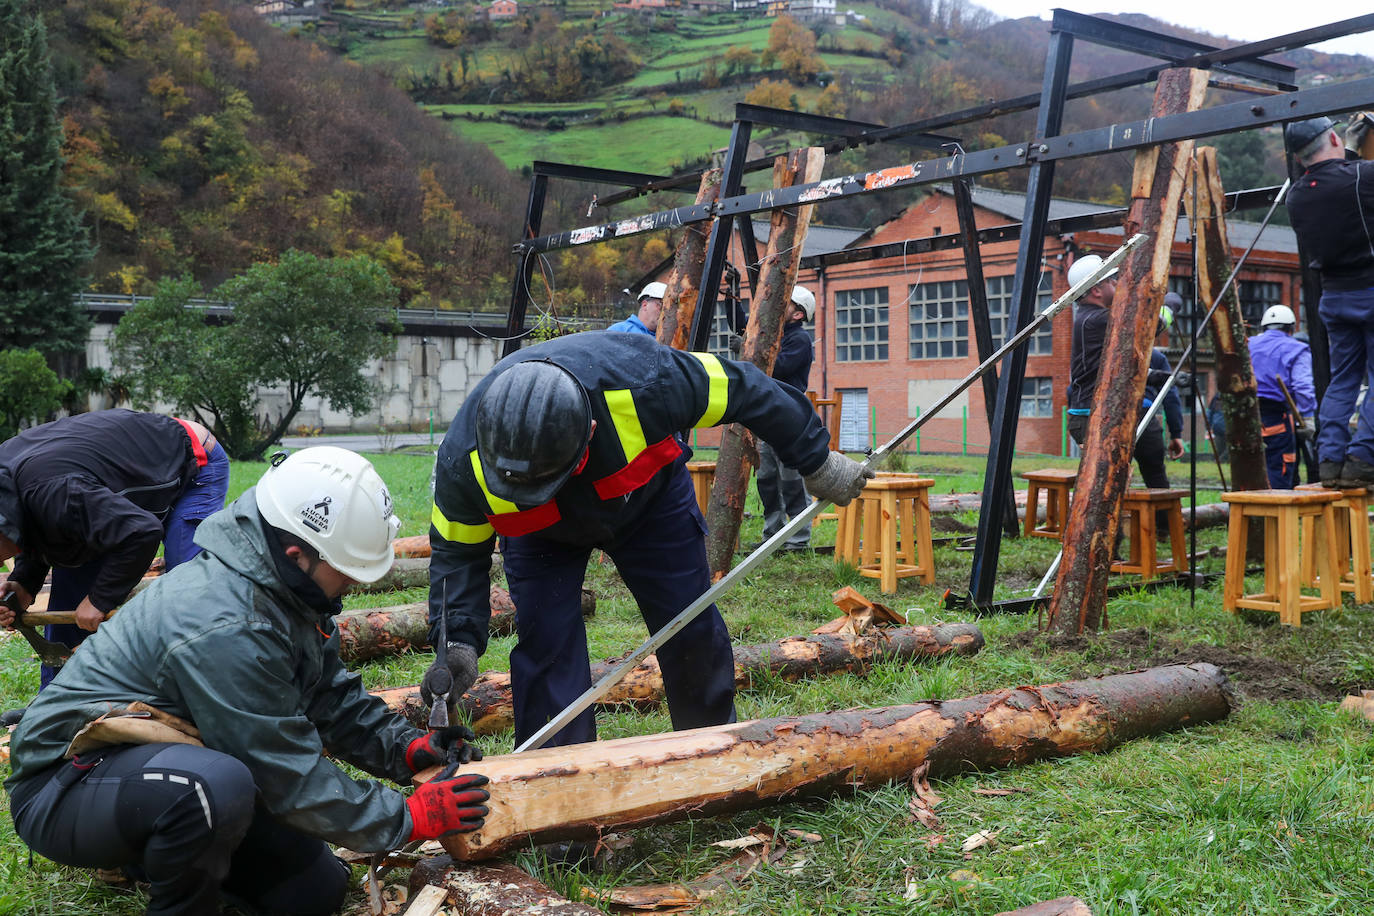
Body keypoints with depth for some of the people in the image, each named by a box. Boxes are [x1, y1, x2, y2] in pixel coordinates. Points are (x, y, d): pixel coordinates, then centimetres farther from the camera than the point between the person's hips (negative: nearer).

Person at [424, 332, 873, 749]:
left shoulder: (642, 380, -44)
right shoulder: (463, 462, -37)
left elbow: (745, 391, -26)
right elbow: (457, 552, -17)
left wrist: (818, 462, -14)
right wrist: (458, 642, -30)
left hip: (648, 496, 0)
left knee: (692, 629, 3)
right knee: (545, 640, -15)